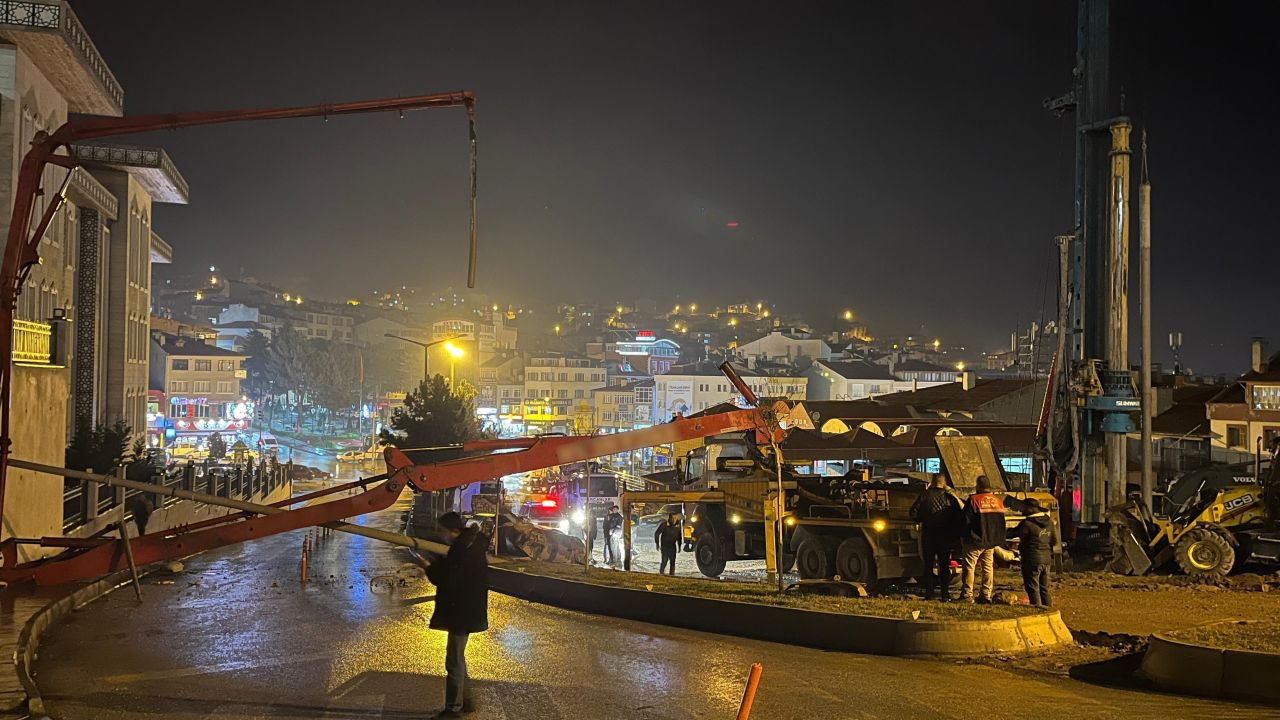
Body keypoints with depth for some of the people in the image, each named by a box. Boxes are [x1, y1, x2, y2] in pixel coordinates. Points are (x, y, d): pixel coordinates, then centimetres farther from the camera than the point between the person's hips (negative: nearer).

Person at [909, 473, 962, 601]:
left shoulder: (924, 495, -4)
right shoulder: (949, 497, -4)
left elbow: (913, 513, -5)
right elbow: (958, 516, -3)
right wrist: (956, 536, 6)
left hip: (928, 534, 0)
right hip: (944, 536, 0)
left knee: (928, 565, 8)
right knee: (944, 566, 6)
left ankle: (929, 594, 6)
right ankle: (945, 595, 3)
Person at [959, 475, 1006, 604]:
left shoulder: (974, 500, -13)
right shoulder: (998, 501, 5)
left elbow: (966, 520, -11)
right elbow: (1001, 522, 12)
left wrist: (965, 537, 2)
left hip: (975, 541, -6)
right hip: (991, 542, 6)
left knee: (969, 567, 1)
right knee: (988, 568, 12)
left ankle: (967, 595, -1)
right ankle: (986, 595, 11)